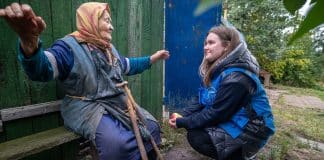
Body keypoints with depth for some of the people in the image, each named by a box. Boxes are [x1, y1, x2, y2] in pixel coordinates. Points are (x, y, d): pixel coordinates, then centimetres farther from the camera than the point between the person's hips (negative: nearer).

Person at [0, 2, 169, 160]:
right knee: (118, 144, -30)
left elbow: (128, 66, 27)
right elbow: (42, 68, -31)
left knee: (151, 127, 0)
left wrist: (152, 58, 28)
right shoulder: (69, 46, -12)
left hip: (117, 103, 8)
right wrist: (29, 41, -54)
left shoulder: (109, 49, 14)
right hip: (87, 108, -7)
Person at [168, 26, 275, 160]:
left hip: (250, 127, -9)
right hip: (232, 120, 9)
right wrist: (183, 116, -14)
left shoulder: (236, 77, -27)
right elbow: (199, 99, 0)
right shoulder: (215, 69, 3)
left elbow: (216, 113, -26)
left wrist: (183, 123, -20)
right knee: (194, 126, 2)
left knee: (195, 136, -18)